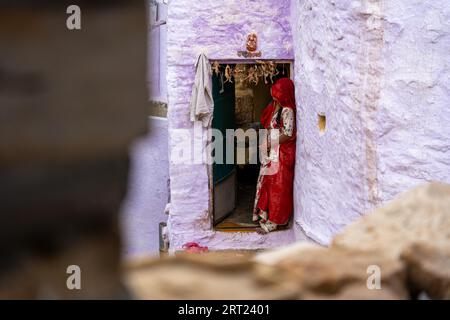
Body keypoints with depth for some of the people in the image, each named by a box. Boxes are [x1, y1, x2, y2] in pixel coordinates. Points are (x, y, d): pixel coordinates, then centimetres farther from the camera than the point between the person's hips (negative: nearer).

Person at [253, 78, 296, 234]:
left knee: (278, 186, -1)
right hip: (271, 153, 9)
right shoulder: (274, 107, 10)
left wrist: (272, 143, -13)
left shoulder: (287, 111, -17)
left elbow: (288, 135, -21)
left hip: (282, 154, -9)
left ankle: (273, 221, 6)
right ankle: (265, 213, 28)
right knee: (267, 182, 15)